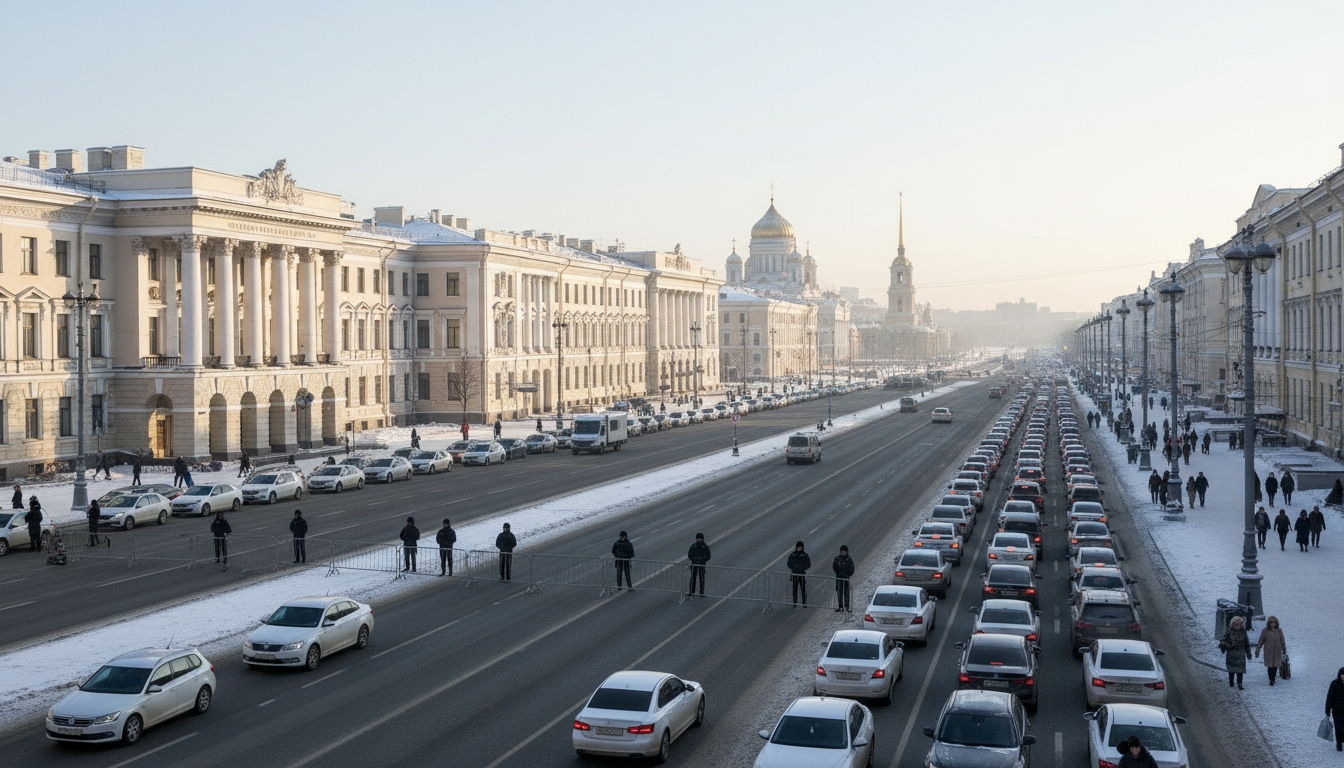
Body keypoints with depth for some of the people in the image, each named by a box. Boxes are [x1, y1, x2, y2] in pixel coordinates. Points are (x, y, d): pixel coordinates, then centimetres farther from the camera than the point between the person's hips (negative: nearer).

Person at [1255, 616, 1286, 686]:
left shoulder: (1279, 631, 1)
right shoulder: (1265, 631, -6)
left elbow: (1282, 641, 12)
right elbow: (1260, 641, -2)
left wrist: (1284, 650, 21)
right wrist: (1257, 650, -3)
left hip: (1277, 652, 2)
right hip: (1268, 652, -2)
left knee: (1275, 666, 4)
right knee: (1270, 666, -5)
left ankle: (1273, 678, 24)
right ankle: (1271, 680, 3)